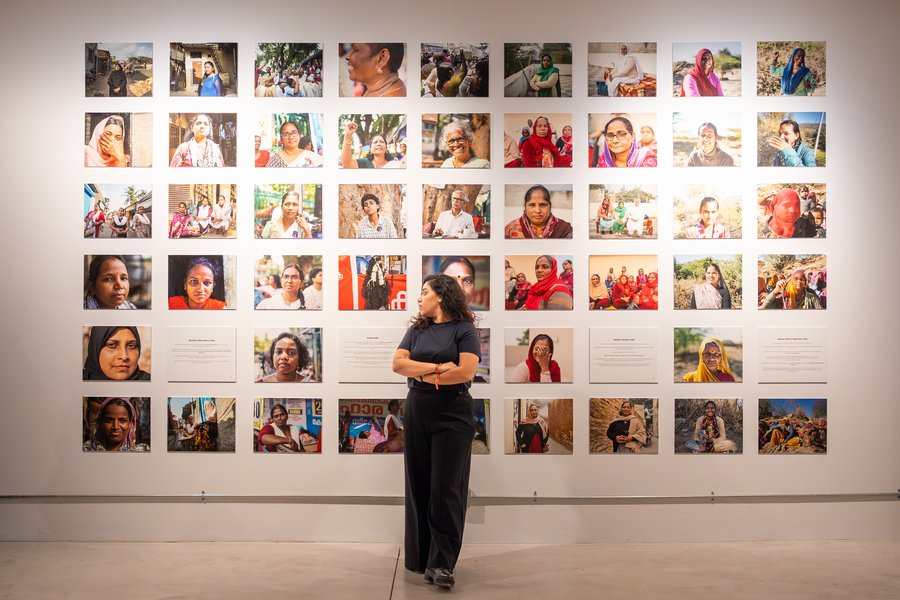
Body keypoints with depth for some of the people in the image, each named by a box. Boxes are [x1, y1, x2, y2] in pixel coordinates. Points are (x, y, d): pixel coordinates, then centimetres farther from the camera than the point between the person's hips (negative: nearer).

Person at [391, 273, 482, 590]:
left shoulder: (464, 329, -2)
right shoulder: (416, 330, 12)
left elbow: (466, 372, -16)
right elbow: (397, 363, -2)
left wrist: (423, 374, -7)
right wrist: (437, 367, -14)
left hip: (453, 415, -4)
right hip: (417, 413, 5)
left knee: (446, 488, -5)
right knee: (418, 486, 8)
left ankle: (441, 563, 0)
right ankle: (418, 557, 19)